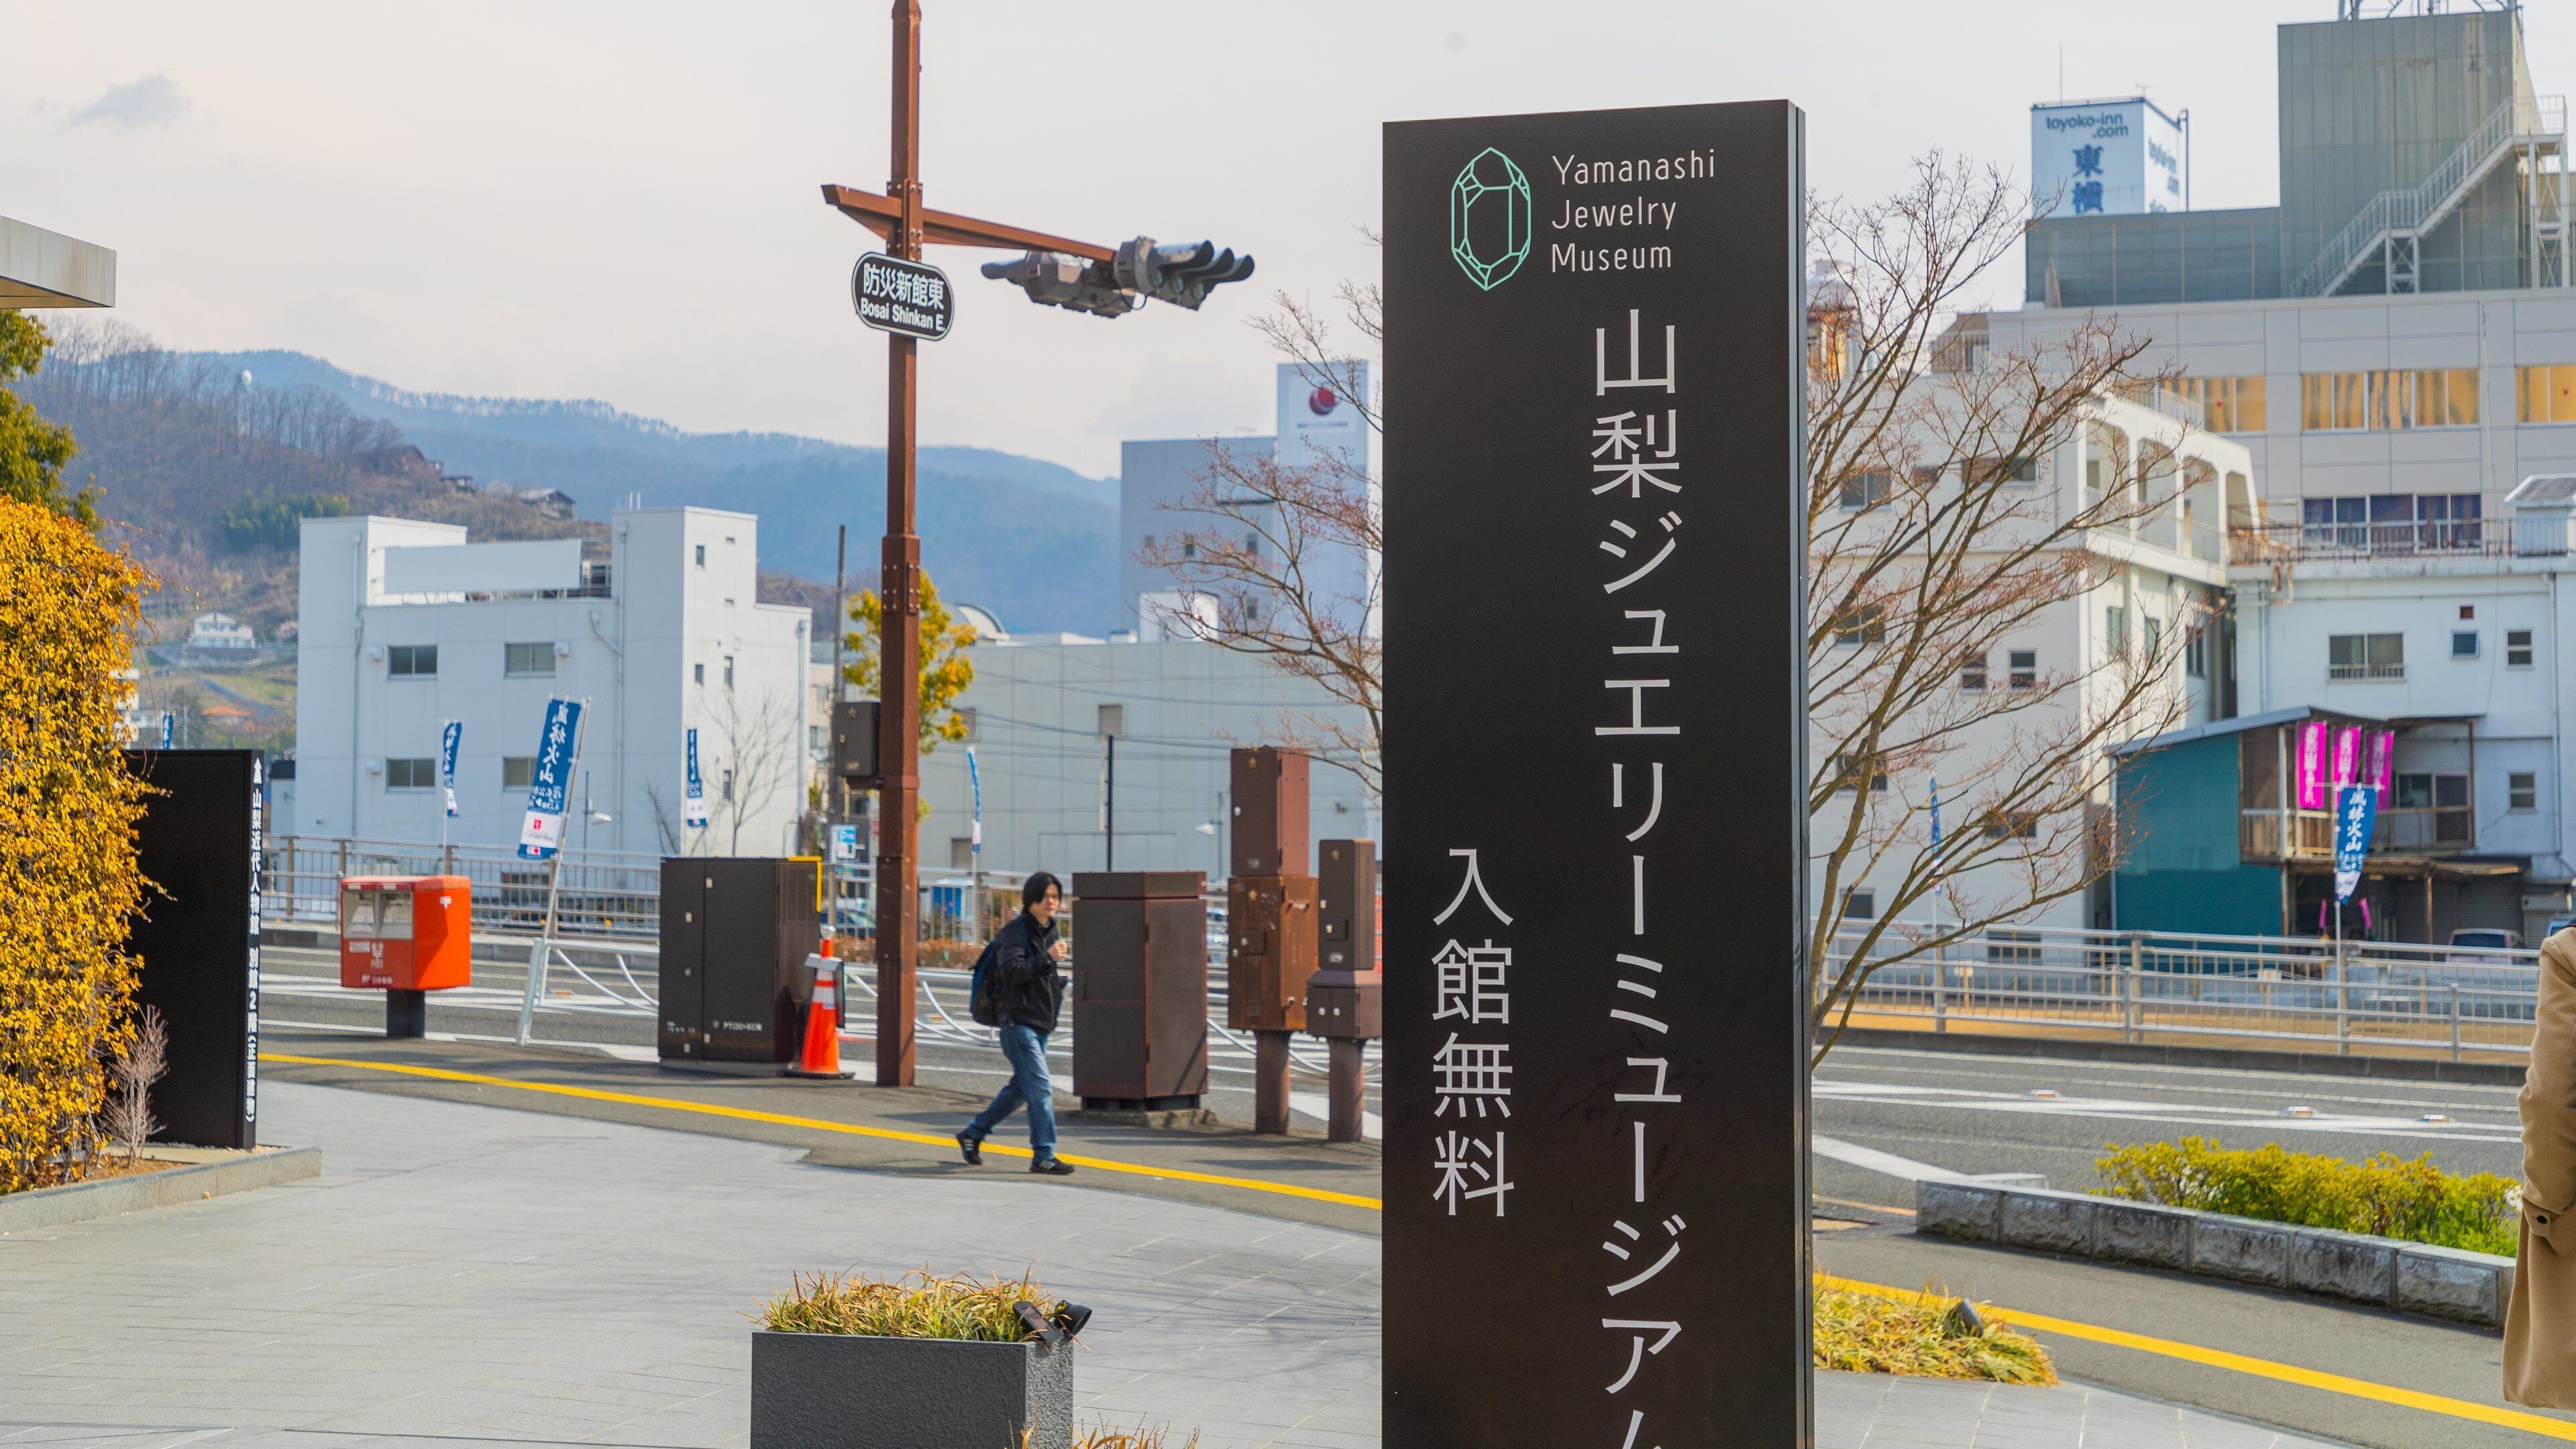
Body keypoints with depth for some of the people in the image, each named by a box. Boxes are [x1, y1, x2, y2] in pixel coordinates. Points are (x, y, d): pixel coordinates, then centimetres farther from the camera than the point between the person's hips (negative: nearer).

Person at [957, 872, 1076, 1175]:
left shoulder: (1049, 933, 16)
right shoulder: (1015, 931, -10)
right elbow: (1010, 970, -24)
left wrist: (1058, 988, 14)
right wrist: (1047, 958, -26)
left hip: (1041, 1023, 9)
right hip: (1018, 1020, -9)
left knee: (1021, 1088, 15)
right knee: (1040, 1087, -14)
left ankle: (973, 1133, 29)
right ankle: (1044, 1155, -12)